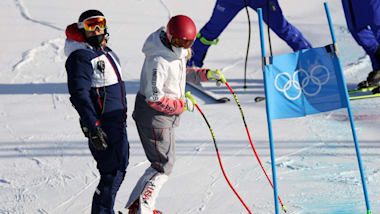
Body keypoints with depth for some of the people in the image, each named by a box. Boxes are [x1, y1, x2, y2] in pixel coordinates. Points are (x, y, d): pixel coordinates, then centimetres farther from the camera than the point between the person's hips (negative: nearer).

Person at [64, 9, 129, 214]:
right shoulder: (80, 56, -16)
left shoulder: (106, 52, 14)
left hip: (117, 120, 10)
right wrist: (93, 127, -28)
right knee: (113, 172, -9)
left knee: (119, 165, 17)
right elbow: (79, 94, -23)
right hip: (102, 124, -10)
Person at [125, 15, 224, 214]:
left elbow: (181, 73, 23)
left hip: (167, 115, 10)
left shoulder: (176, 52, 4)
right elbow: (154, 98, -26)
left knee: (163, 162, 16)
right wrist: (181, 105, -18)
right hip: (154, 116, -10)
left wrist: (205, 74, 10)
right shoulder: (158, 60, -26)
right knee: (164, 165, -6)